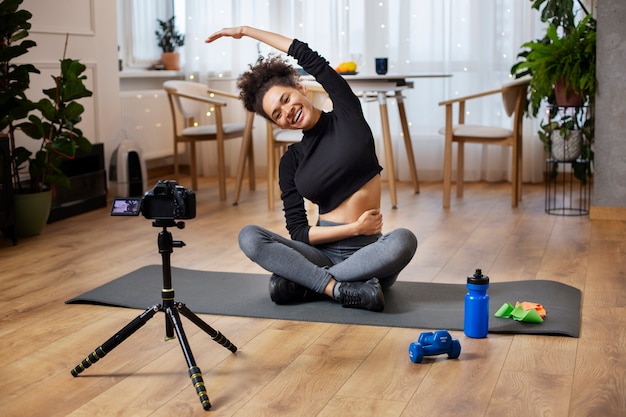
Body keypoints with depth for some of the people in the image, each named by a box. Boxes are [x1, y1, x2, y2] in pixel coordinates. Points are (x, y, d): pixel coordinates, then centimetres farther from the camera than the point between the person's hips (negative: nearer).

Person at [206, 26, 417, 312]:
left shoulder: (347, 115, 2)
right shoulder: (290, 162, 6)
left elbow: (309, 57, -1)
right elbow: (298, 231, 1)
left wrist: (246, 30, 7)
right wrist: (354, 228, -12)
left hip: (367, 252, -1)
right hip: (323, 252, 2)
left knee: (404, 240, -36)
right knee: (249, 237, -22)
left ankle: (301, 284, -21)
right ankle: (340, 289, -29)